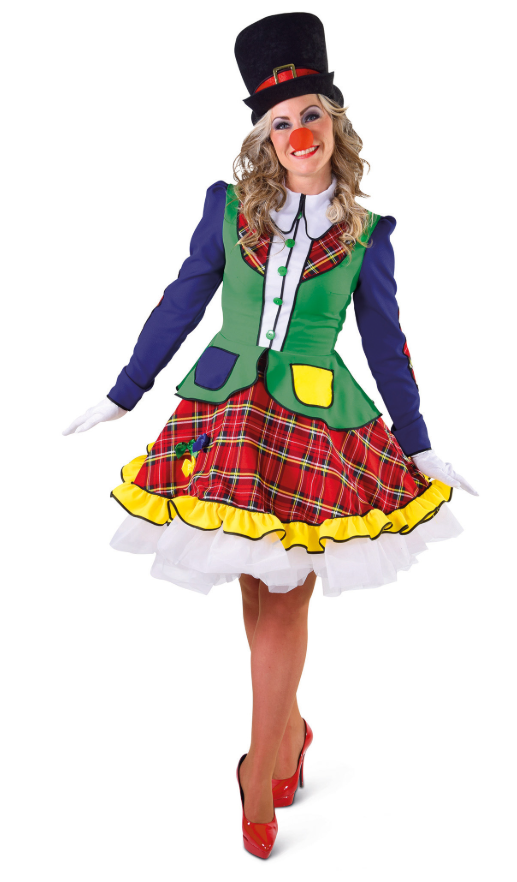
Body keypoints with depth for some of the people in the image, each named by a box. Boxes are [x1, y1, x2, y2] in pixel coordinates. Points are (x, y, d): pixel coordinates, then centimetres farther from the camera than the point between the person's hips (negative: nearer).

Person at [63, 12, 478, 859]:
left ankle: (262, 761, 17)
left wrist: (422, 447, 10)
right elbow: (182, 304, 10)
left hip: (318, 422, -1)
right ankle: (288, 728, 32)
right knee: (255, 587, 8)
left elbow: (386, 343, 8)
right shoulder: (229, 206, 5)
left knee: (286, 594, 2)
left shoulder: (367, 235, 2)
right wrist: (121, 397, 11)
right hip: (227, 409, 2)